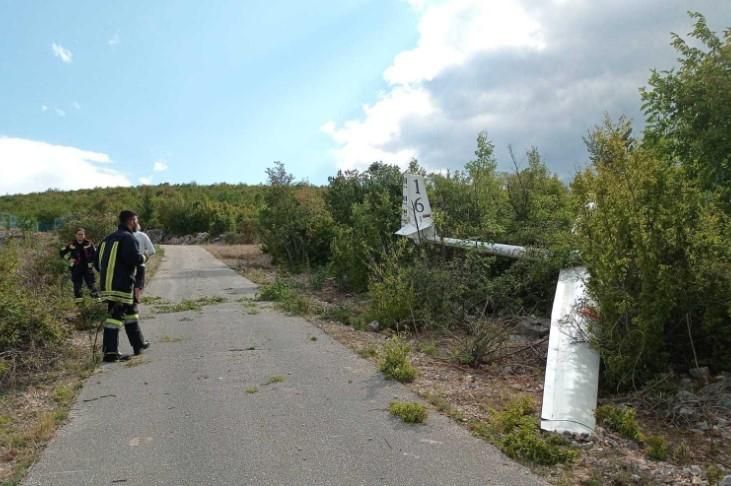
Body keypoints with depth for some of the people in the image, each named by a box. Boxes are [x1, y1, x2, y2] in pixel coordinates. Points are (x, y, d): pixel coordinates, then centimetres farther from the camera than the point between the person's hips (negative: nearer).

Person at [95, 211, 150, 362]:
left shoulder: (108, 239, 18)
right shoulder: (128, 238, -10)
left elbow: (97, 262, 18)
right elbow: (135, 258, -25)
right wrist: (143, 258, -4)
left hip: (106, 284, 9)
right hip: (121, 286, -9)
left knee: (131, 312, 20)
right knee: (115, 317, -7)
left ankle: (138, 344, 31)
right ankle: (110, 353, -6)